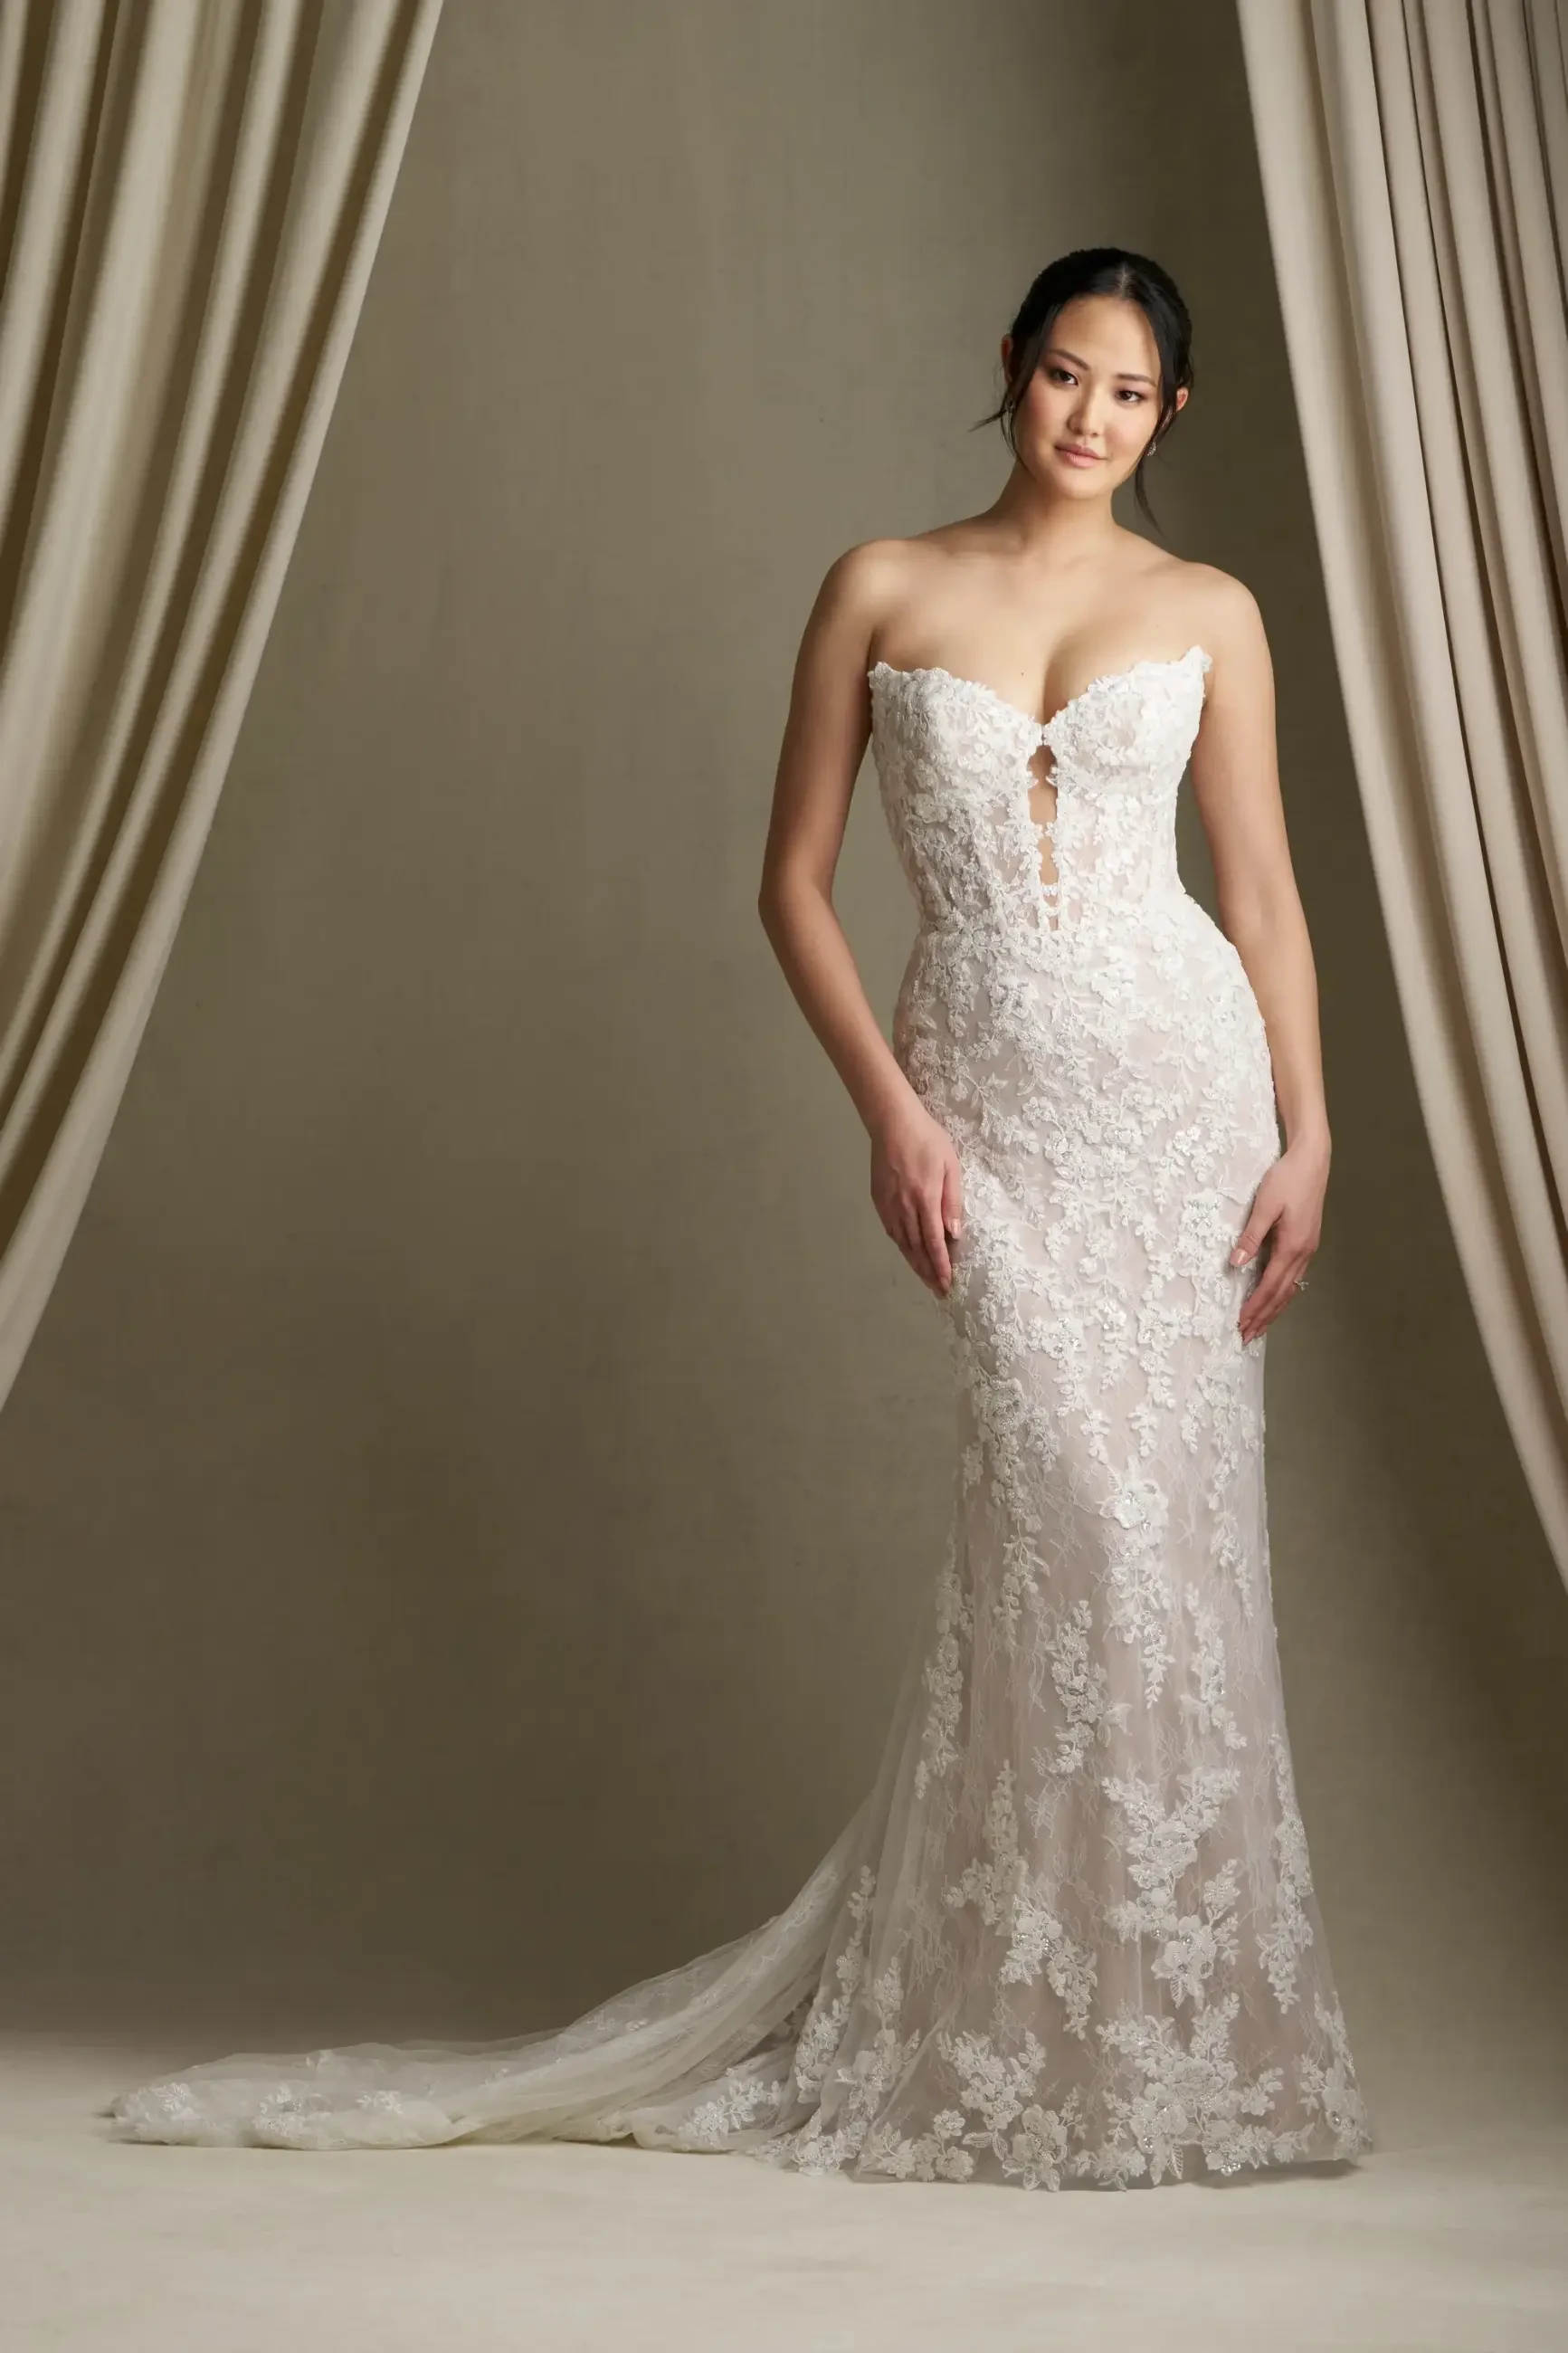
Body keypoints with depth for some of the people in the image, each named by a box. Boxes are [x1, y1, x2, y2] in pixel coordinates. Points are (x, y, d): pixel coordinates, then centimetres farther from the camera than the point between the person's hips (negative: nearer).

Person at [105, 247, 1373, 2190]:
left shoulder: (1207, 613, 10)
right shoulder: (881, 590, 7)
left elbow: (1265, 892, 9)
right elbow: (794, 881, 6)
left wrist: (1308, 1135, -1)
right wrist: (888, 1106, -6)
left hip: (1180, 1074, 2)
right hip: (982, 1094, -2)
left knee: (1171, 1526, 0)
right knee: (1076, 1506, -14)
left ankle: (1166, 2018, 15)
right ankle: (1042, 2043, 1)